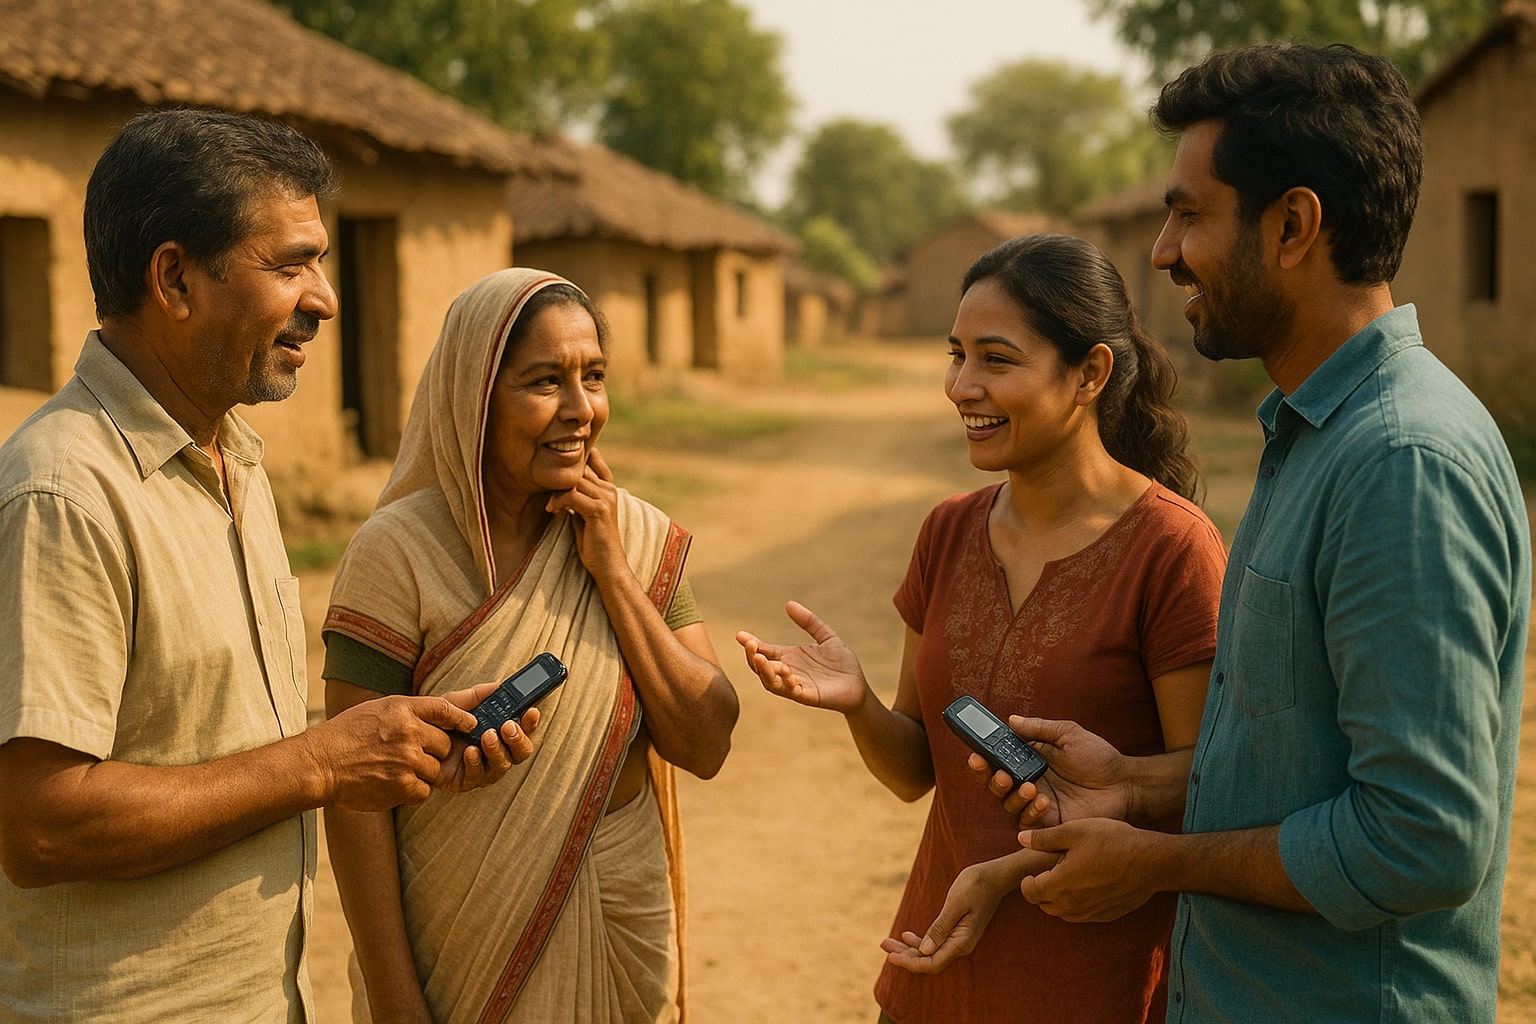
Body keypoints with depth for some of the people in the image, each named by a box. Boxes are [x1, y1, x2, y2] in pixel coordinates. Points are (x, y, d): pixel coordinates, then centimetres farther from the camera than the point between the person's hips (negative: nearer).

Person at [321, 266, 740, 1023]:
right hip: (458, 952, -4)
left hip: (623, 931, 4)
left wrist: (612, 569, -14)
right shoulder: (398, 552, -14)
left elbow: (705, 746, -7)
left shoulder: (640, 537, -2)